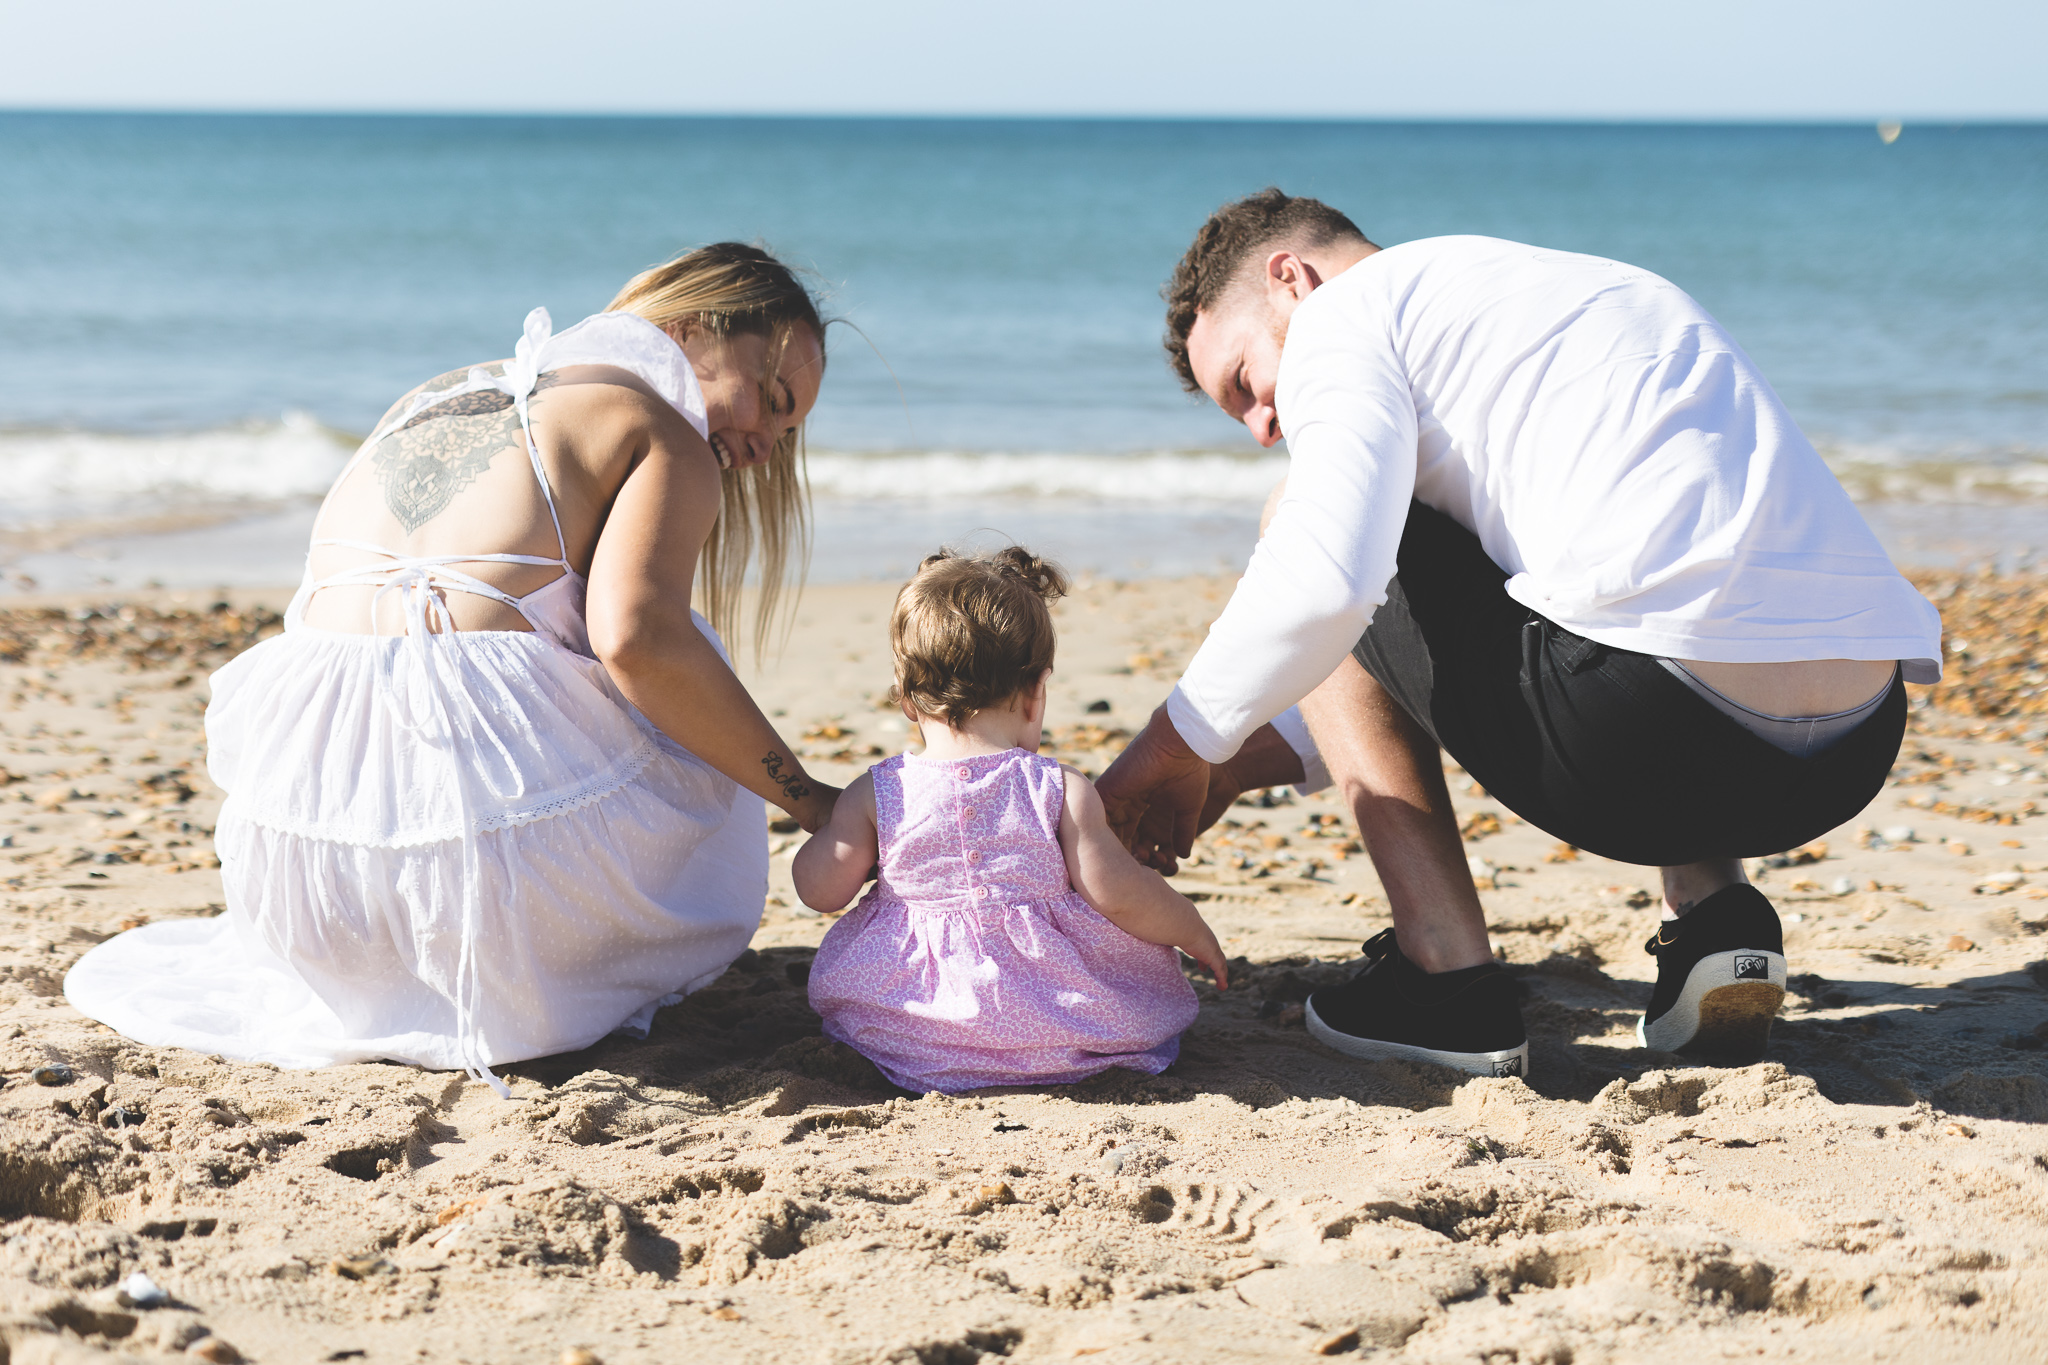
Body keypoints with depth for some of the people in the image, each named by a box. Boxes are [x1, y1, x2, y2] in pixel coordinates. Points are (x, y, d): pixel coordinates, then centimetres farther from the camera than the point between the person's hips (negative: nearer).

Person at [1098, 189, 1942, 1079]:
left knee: (1302, 532, 15)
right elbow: (1454, 629, 41)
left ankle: (1448, 974, 9)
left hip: (1653, 736, -8)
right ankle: (1716, 909, 16)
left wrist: (1179, 745, 5)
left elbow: (1326, 581, -12)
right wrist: (1260, 754, 38)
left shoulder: (1346, 313, 7)